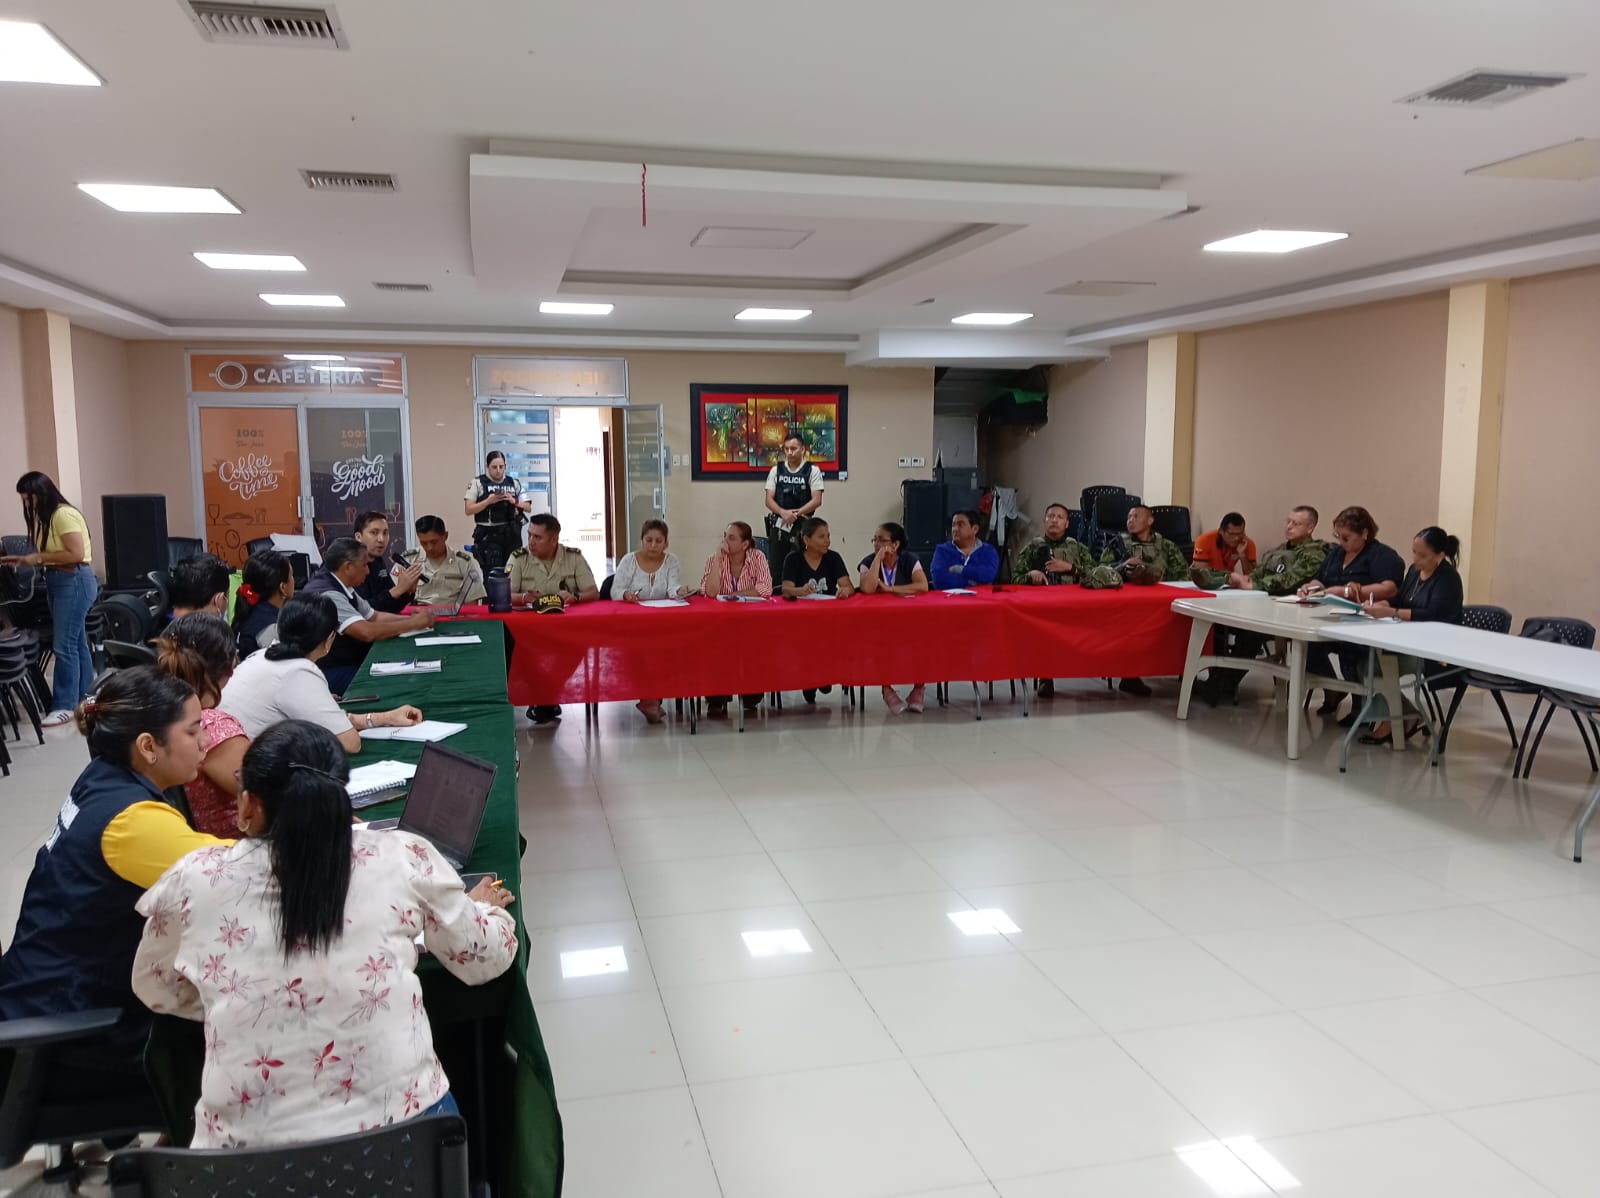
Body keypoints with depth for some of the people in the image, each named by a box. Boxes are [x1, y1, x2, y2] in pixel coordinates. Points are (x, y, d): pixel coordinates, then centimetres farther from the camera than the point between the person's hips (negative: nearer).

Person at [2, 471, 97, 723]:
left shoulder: (63, 514, -15)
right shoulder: (48, 517, 15)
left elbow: (76, 554, -22)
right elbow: (54, 554, 17)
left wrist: (38, 557, -15)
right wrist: (24, 559, 5)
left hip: (74, 582, -10)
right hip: (59, 582, 10)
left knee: (64, 645, -8)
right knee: (76, 642, 12)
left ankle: (66, 705, -3)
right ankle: (84, 698, 18)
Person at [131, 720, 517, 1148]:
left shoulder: (193, 880, -1)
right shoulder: (403, 857, -4)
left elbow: (155, 991, 18)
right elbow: (484, 958, 10)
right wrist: (481, 906, 31)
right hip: (401, 1131, -1)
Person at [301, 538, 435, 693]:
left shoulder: (341, 588, 7)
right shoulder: (327, 595, -22)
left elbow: (374, 616, 17)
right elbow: (367, 632, -29)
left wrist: (412, 618, 1)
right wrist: (413, 624, -18)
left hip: (352, 662, 9)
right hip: (330, 674, -9)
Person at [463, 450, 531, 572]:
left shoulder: (513, 483, 12)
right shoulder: (477, 483, 3)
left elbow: (528, 508, 11)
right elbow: (468, 510, -3)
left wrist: (514, 501, -8)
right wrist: (489, 501, -14)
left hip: (510, 534, 3)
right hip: (488, 535, -3)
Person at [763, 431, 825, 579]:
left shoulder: (812, 470, 1)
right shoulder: (776, 470, 8)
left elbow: (817, 500, -5)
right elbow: (769, 500, 3)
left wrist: (795, 513, -16)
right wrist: (783, 512, -16)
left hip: (802, 527, -3)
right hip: (778, 525, 3)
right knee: (775, 569, 3)